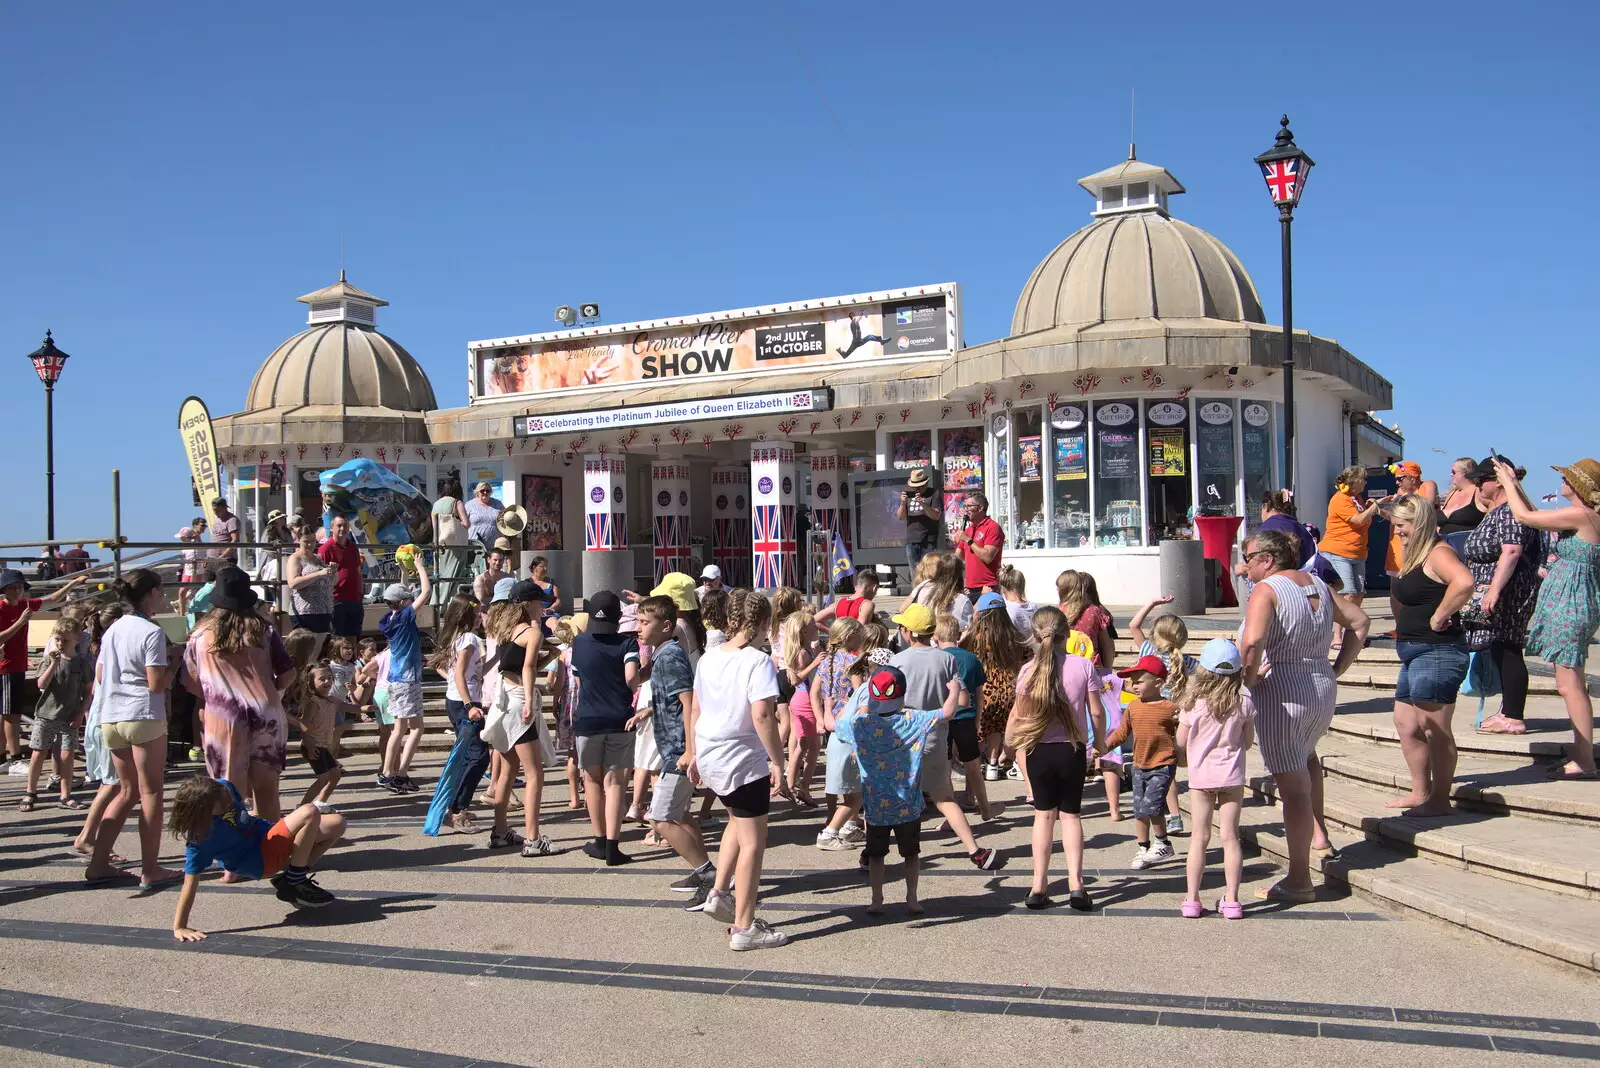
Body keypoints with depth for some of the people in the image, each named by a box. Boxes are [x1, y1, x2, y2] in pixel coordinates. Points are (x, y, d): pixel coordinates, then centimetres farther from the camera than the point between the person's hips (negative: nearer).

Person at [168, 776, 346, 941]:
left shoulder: (222, 787, -13)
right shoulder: (200, 837, -30)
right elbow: (191, 882, -27)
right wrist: (179, 928, -25)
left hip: (265, 832, 8)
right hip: (258, 859, -7)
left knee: (336, 824, 1)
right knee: (309, 813, -28)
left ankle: (289, 878, 9)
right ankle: (294, 886, -11)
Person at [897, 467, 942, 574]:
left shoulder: (933, 495, 1)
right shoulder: (908, 495, 13)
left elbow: (936, 516, -10)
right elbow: (900, 517, 10)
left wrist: (923, 504, -24)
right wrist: (903, 503, -10)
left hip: (928, 541, -4)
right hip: (911, 540, 4)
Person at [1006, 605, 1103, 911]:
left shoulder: (1029, 670, -8)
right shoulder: (1083, 666, -7)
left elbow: (1017, 715, -3)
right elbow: (1096, 713, -3)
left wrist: (1009, 742, 15)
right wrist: (1100, 743, 13)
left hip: (1039, 750, 0)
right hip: (1073, 749, 0)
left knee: (1044, 813, 11)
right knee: (1070, 814, 11)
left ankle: (1039, 885, 9)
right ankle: (1075, 883, 3)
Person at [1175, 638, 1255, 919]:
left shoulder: (1192, 705, -12)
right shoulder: (1244, 704, -7)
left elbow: (1181, 744, -4)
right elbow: (1248, 741, 5)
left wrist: (1186, 762, 17)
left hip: (1200, 776, -1)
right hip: (1232, 775, 1)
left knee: (1199, 838, 7)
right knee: (1230, 837, 7)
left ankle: (1192, 900, 9)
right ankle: (1231, 900, 9)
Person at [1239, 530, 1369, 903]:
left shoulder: (1266, 589, -13)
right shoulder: (1317, 584, 10)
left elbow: (1252, 641, -30)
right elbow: (1359, 622, 19)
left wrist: (1249, 680, -14)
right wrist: (1337, 670, 16)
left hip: (1281, 693, -7)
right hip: (1324, 689, 8)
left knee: (1292, 786, 0)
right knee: (1305, 756, 36)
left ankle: (1299, 881, 9)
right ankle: (1317, 834, 35)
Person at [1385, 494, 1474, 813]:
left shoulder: (1437, 553, -13)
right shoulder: (1412, 556, 17)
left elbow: (1464, 582, -34)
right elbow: (1399, 598, 29)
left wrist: (1438, 617, -24)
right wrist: (1403, 627, 13)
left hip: (1438, 653, -11)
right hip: (1413, 653, 11)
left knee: (1434, 728, -5)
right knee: (1406, 725, 15)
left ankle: (1440, 800, 3)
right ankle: (1421, 793, 25)